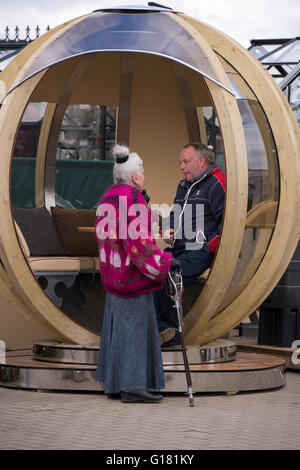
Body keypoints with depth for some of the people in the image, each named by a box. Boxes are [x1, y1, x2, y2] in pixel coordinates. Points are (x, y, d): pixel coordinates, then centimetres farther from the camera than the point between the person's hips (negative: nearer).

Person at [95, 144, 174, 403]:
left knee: (118, 322, 12)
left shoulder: (108, 197, 9)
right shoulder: (133, 200, -18)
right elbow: (136, 239, -23)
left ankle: (114, 383, 16)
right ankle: (133, 386, -5)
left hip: (114, 269, 9)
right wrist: (157, 266, -15)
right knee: (134, 324, -6)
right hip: (133, 272, -9)